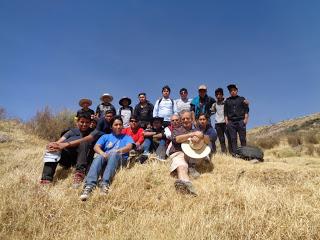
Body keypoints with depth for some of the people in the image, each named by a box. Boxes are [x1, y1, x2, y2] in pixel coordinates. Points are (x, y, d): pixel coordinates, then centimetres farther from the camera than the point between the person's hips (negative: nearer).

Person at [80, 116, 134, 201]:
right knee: (99, 158, -33)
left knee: (114, 154, -35)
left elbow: (129, 147, -1)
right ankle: (89, 186, -51)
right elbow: (96, 147, 8)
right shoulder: (106, 136, 26)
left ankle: (105, 184, -50)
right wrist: (103, 154, -15)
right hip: (106, 158, 2)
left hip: (120, 159, -1)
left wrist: (116, 151, -19)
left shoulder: (127, 137, 22)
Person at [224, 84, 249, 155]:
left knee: (243, 138, -4)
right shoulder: (227, 101, 16)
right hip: (231, 122, 1)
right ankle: (234, 154, 0)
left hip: (240, 121, -1)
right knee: (233, 139, -1)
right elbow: (225, 112, 14)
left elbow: (246, 110, 8)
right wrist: (226, 121, 3)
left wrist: (245, 119, -4)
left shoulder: (242, 99, 13)